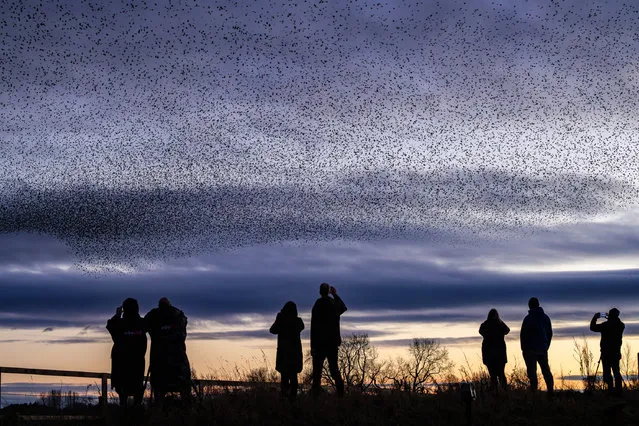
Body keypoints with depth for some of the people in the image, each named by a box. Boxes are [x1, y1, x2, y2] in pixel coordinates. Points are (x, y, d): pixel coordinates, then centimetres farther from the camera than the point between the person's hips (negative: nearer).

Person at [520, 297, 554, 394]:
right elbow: (550, 333, 15)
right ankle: (550, 390, 7)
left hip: (531, 349, -5)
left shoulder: (528, 318, -10)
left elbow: (523, 334, -9)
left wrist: (523, 348, 0)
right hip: (543, 348, 5)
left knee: (532, 371, -2)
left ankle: (534, 391, -7)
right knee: (546, 370, 11)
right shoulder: (546, 318, 9)